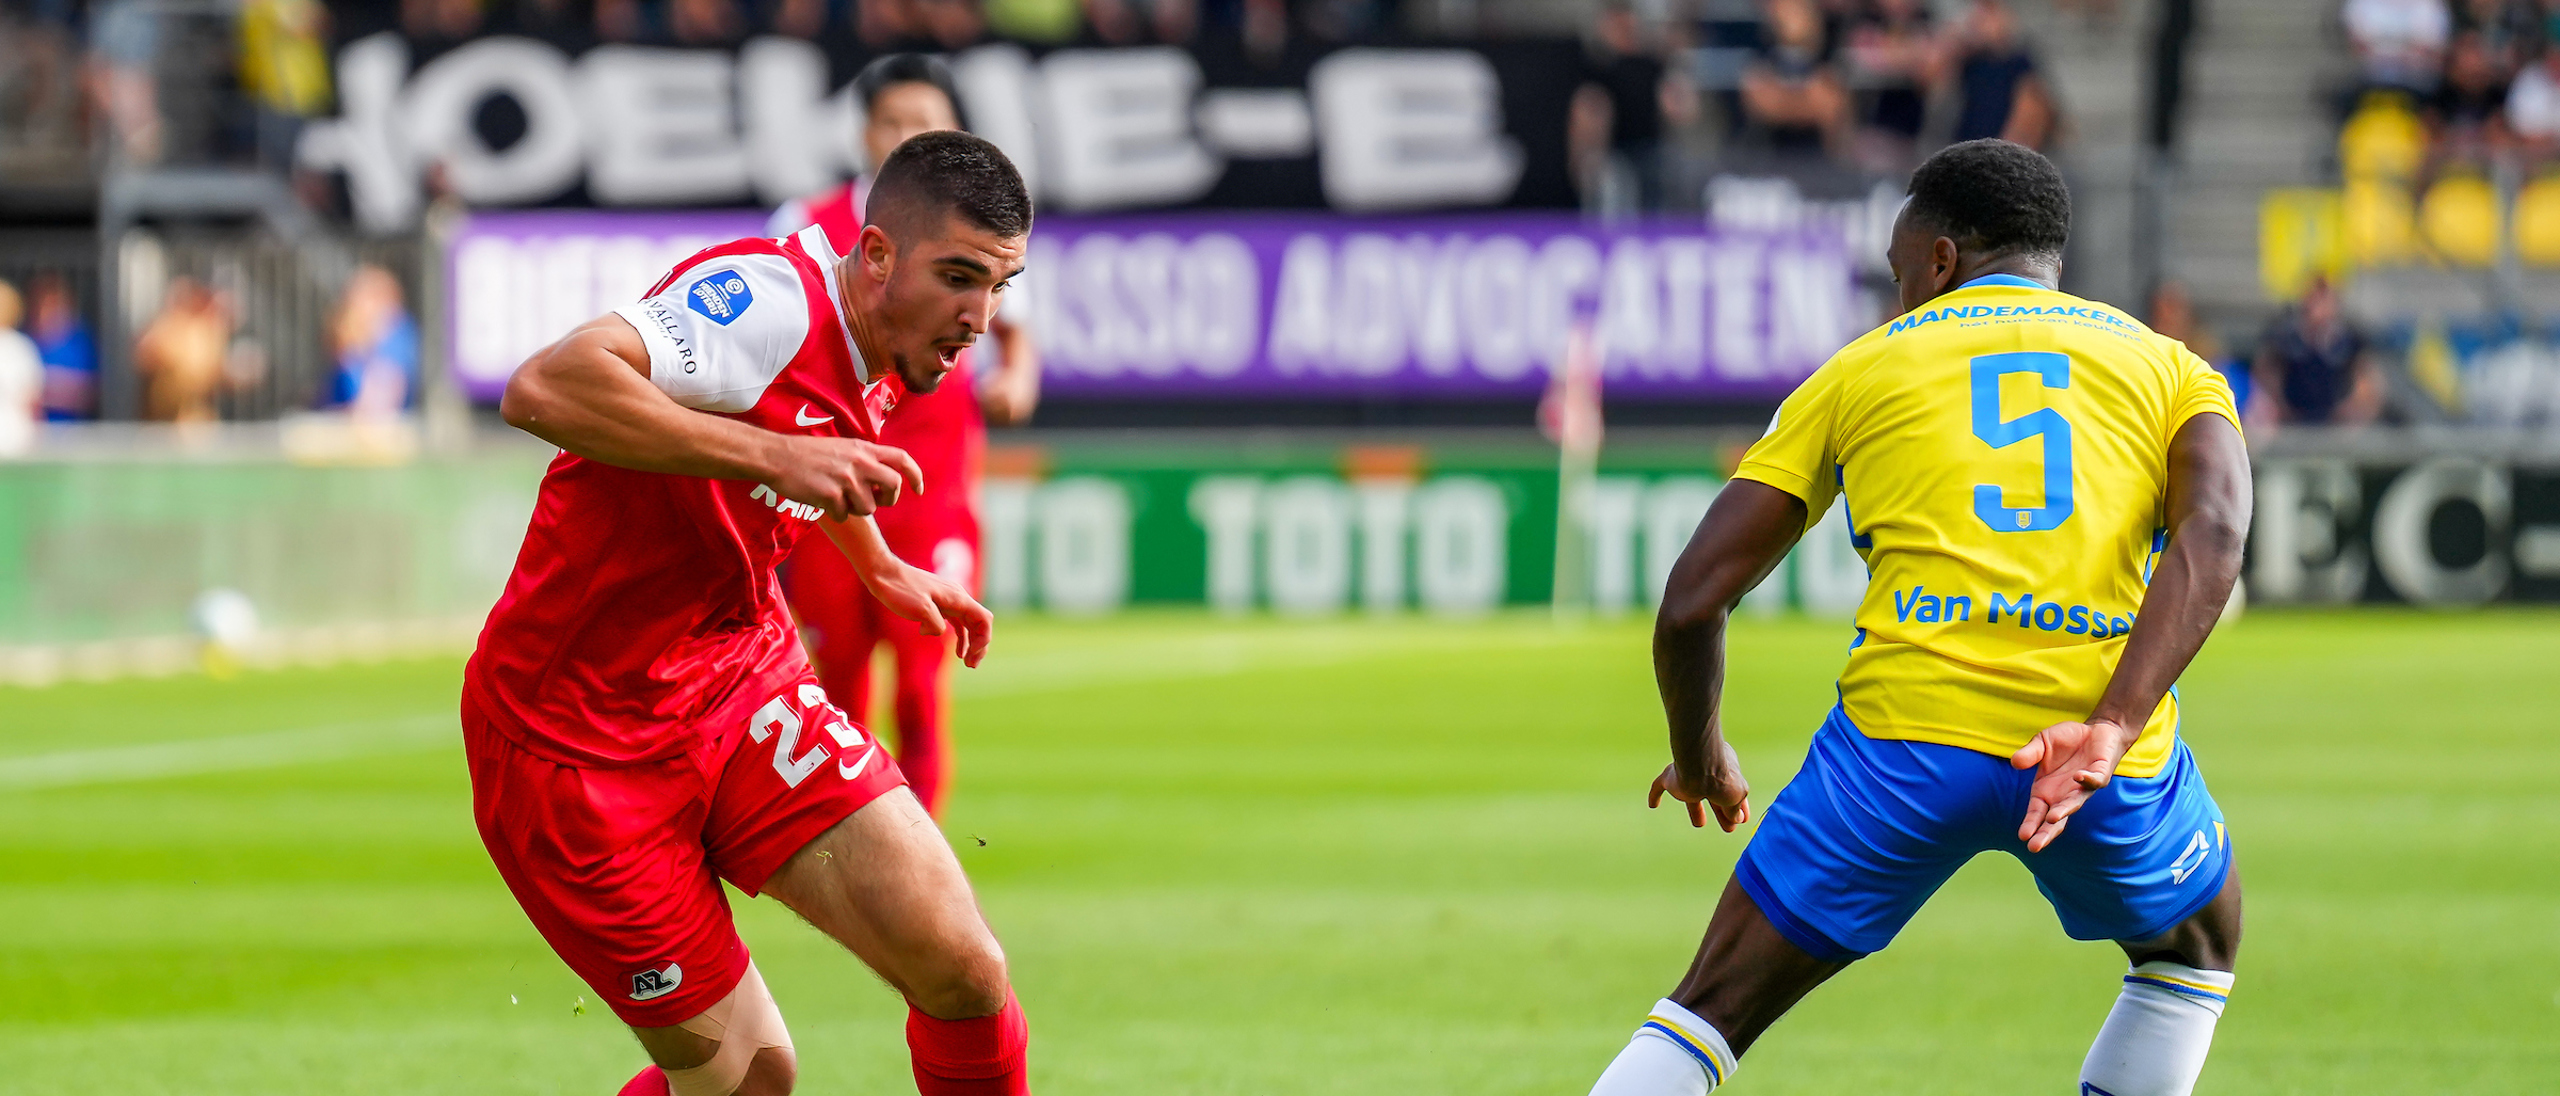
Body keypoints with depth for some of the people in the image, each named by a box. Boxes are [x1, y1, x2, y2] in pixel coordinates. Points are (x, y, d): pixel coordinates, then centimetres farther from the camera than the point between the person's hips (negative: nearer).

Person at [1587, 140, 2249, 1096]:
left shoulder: (1861, 369, 18)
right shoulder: (2169, 367, 19)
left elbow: (1691, 603, 13)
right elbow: (2212, 536, -5)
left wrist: (1699, 761, 31)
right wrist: (2111, 730, -13)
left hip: (1903, 735, -1)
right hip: (2109, 757, 1)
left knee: (1708, 1015, 13)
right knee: (2196, 955, 32)